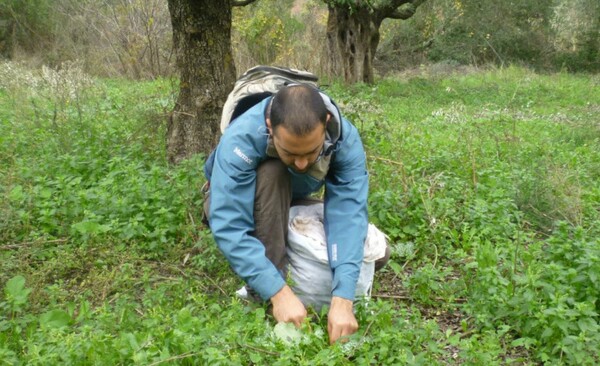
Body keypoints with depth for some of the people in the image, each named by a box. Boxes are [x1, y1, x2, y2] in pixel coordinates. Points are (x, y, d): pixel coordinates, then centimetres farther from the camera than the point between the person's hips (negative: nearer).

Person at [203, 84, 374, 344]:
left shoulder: (346, 139, -31)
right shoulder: (241, 139, -40)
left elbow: (348, 214, -37)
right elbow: (230, 227, -43)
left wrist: (342, 299, -48)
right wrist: (280, 292, -50)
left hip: (295, 201, 3)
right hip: (239, 202, -3)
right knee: (271, 173, -38)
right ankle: (265, 300, -28)